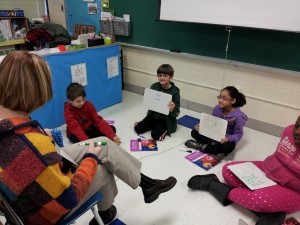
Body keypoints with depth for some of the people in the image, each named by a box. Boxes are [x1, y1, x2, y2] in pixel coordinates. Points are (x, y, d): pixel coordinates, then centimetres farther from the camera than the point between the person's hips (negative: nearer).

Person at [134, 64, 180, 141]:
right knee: (137, 128, -4)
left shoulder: (175, 91, -16)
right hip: (153, 115, 5)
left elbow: (176, 113, -13)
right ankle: (154, 125, 18)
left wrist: (172, 110, -35)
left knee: (155, 135, -23)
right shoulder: (154, 86, -6)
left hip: (166, 120, -4)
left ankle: (165, 129, 8)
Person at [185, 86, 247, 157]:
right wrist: (201, 126, -15)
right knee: (194, 132, -11)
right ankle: (215, 146, -20)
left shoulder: (238, 116, -23)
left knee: (229, 147, -40)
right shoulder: (217, 108, -10)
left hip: (227, 139, -4)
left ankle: (201, 146, -22)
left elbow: (238, 134, -16)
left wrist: (228, 138, -36)